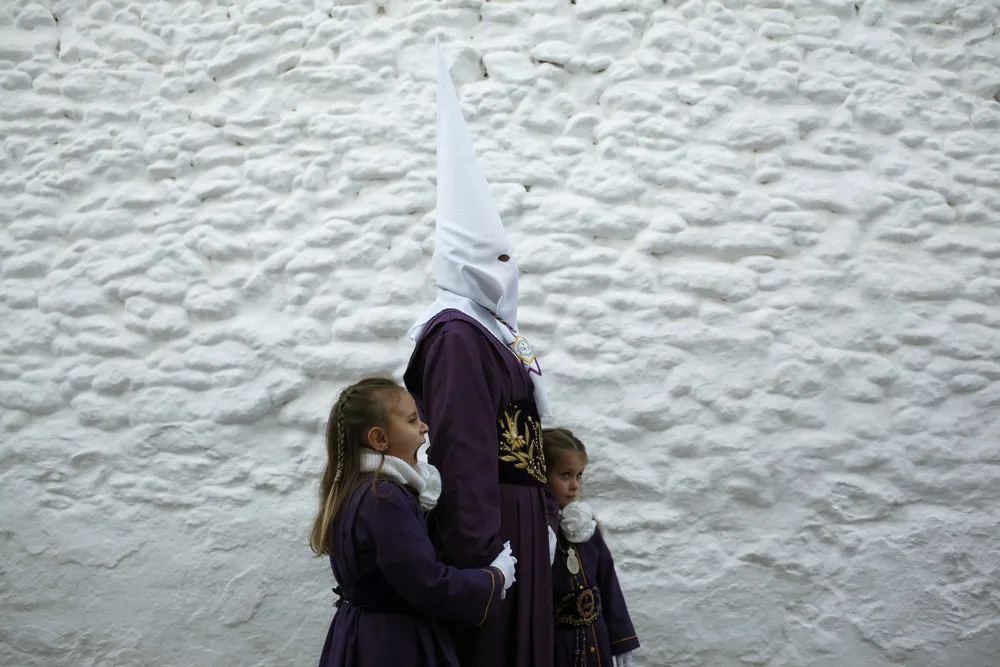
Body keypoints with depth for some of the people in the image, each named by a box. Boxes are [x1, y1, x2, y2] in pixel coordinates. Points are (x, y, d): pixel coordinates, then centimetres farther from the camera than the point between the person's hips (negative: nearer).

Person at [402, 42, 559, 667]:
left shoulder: (495, 334, 16)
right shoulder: (456, 335, -13)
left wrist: (548, 518, 12)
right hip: (490, 526, -9)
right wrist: (478, 552, -24)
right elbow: (461, 448, -21)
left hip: (525, 521, 9)